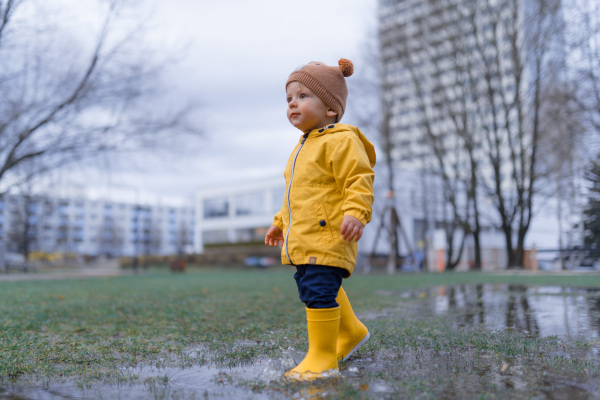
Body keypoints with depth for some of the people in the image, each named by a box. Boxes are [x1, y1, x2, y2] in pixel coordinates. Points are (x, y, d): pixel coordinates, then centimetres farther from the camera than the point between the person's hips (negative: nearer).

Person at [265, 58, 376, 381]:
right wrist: (280, 222, 31)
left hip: (328, 236, -10)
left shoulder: (341, 141, -9)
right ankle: (351, 333, 40)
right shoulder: (303, 147, 21)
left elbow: (360, 179, -19)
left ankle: (322, 357, 0)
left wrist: (355, 212, -33)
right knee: (315, 288, 20)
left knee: (318, 291, -13)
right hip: (302, 239, 10)